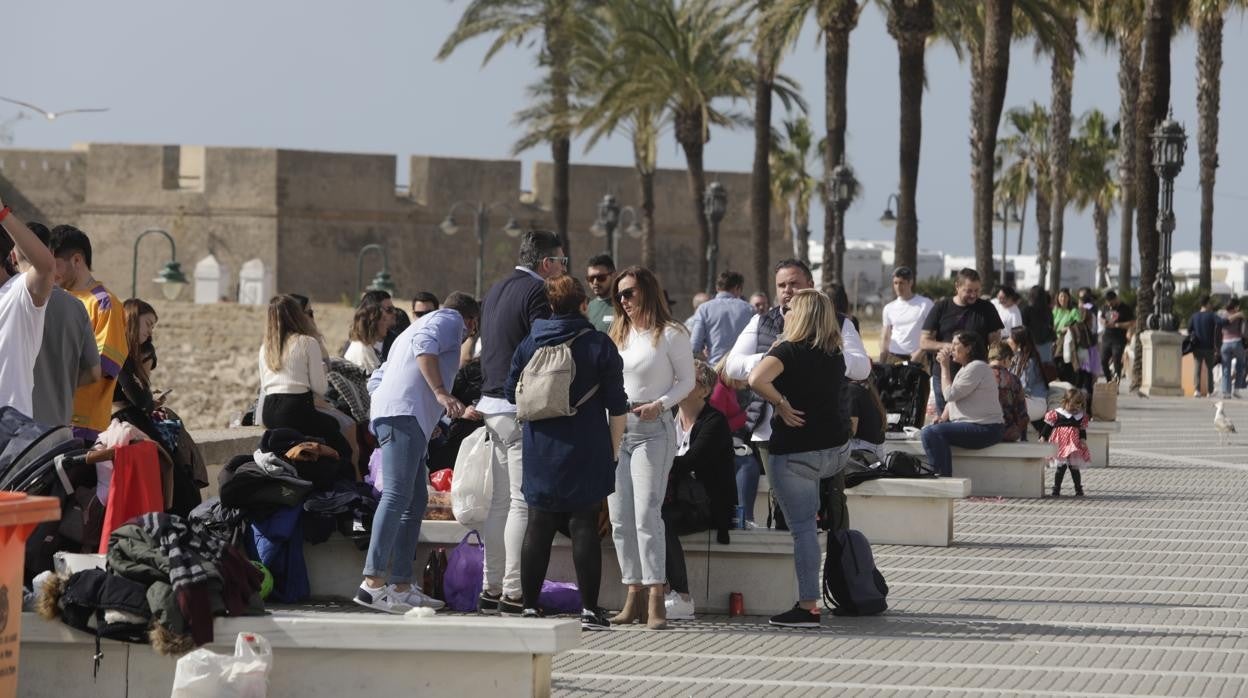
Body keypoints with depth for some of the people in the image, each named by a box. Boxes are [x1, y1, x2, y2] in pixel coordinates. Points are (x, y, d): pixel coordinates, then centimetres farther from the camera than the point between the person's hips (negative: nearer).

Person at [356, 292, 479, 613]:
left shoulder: (416, 326, 35)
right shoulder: (451, 320, 8)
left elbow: (376, 380, 30)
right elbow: (424, 345, -16)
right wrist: (440, 392, -24)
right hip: (404, 414, -10)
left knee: (416, 500, 10)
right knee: (396, 496, -18)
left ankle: (401, 587, 7)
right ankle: (374, 583, -27)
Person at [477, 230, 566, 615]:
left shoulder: (496, 290, 17)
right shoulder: (535, 292, -11)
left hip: (494, 405, 9)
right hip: (523, 409, -9)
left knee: (500, 501, 12)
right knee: (523, 503, -7)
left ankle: (491, 589, 13)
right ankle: (514, 593, -9)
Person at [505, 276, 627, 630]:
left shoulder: (529, 344, 5)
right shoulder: (600, 345, -4)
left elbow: (512, 392, 11)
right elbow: (617, 405, -5)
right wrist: (614, 448, 3)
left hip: (541, 451, 3)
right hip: (587, 452, -3)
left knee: (538, 527, 7)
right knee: (584, 527, -2)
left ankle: (530, 607, 7)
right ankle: (589, 609, -4)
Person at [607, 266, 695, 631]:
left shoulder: (670, 334, -4)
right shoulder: (618, 335, 15)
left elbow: (687, 381, -2)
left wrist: (659, 405, -15)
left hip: (652, 430, -7)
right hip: (615, 429, 7)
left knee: (646, 514, -14)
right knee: (620, 518, 4)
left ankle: (656, 600, -15)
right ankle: (634, 595, 9)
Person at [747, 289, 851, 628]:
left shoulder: (788, 351, -12)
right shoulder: (835, 355, 8)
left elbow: (756, 379, -30)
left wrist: (781, 404, -15)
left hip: (795, 453, -6)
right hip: (836, 449, 6)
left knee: (803, 528, -1)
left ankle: (807, 607, -1)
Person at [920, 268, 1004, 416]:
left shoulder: (986, 309, 5)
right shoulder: (941, 308, 5)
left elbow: (995, 342, 5)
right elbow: (924, 342, 3)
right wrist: (945, 346, -16)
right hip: (944, 375, 1)